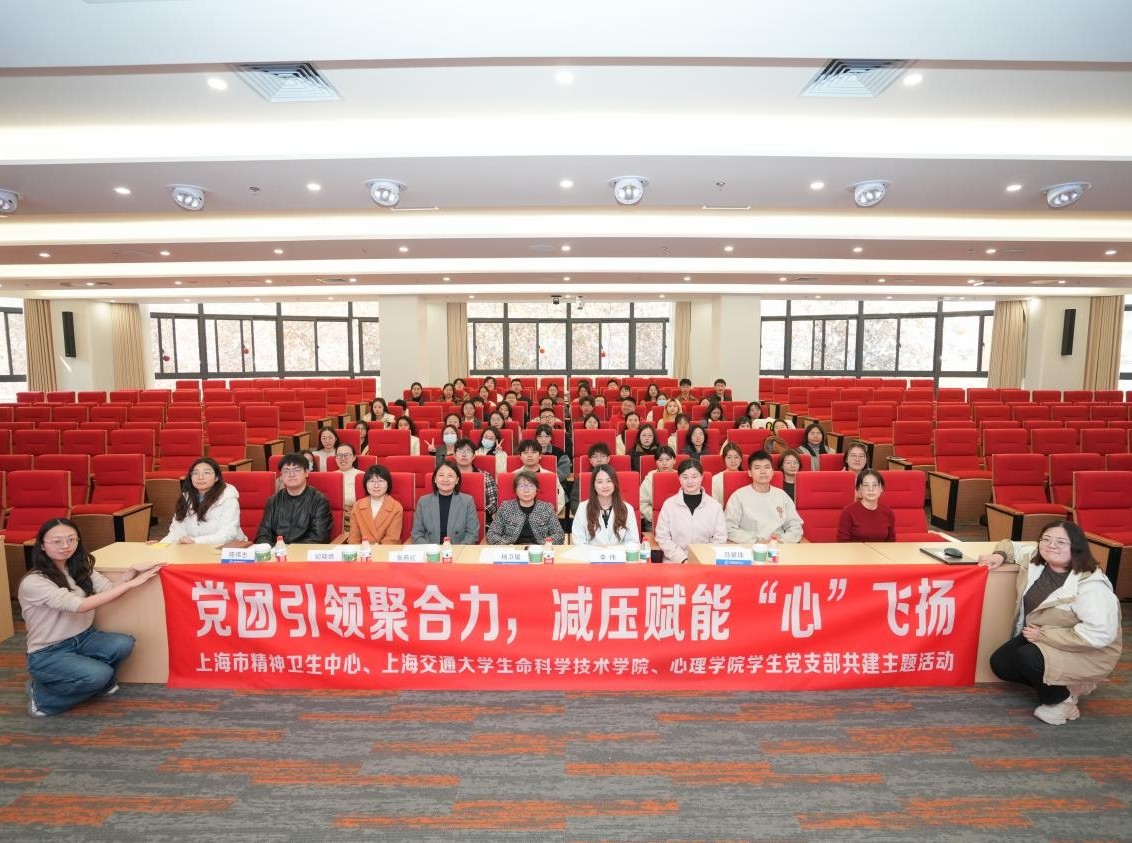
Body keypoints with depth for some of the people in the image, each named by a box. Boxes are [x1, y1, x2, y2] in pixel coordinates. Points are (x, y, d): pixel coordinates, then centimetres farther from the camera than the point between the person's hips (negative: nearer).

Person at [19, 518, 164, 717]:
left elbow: (110, 590, -9)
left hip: (83, 639, 6)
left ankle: (101, 684, 5)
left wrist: (129, 574, -29)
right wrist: (130, 584, -30)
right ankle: (41, 695, 0)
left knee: (123, 644, -24)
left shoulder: (81, 568, 2)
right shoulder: (32, 583, -19)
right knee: (99, 674, -29)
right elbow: (80, 605, -30)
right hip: (48, 653, -5)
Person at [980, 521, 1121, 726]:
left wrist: (1043, 634, -28)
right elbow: (1012, 545, 15)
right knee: (999, 662, -3)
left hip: (1086, 653, -8)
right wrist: (1000, 555, -10)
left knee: (1027, 657, -31)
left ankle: (1060, 699, -2)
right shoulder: (1035, 559, -7)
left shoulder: (1091, 586, -29)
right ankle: (1061, 684, 13)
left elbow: (1100, 634, -34)